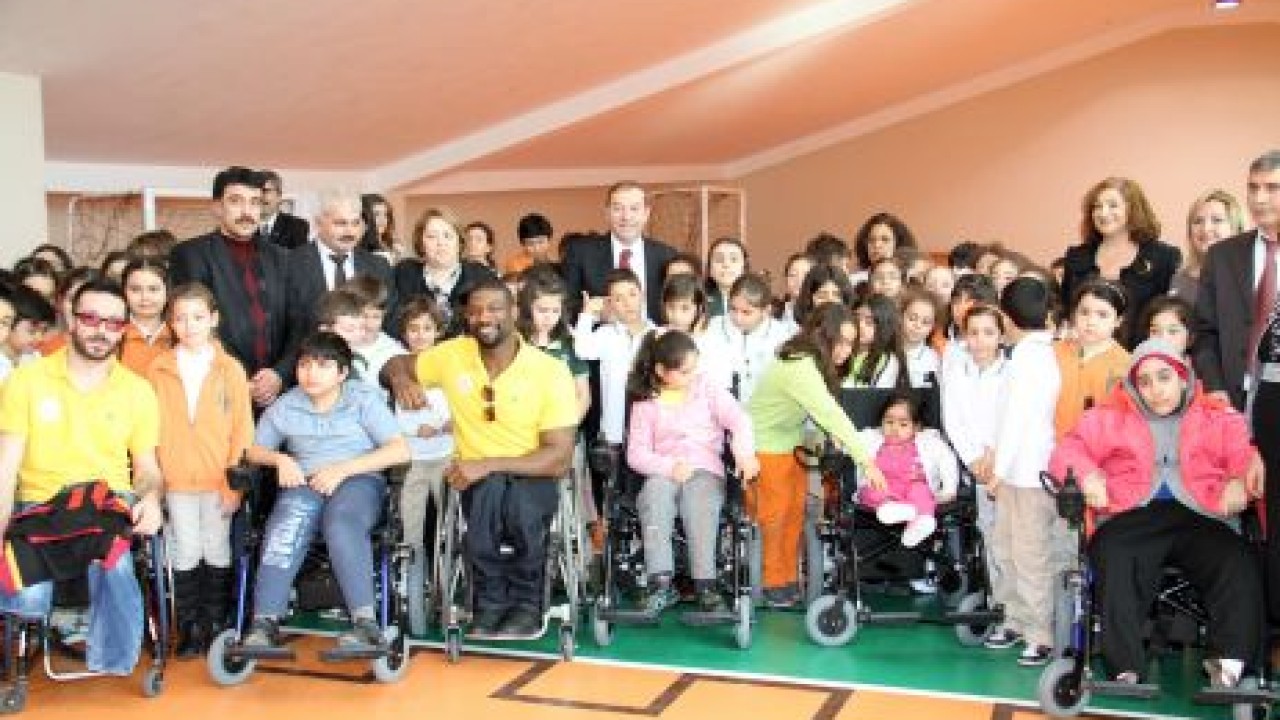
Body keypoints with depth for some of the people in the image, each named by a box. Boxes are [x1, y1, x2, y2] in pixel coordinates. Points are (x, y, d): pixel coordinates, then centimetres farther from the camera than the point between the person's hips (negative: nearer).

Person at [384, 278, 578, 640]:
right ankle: (492, 601, -13)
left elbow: (559, 457, -14)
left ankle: (525, 602, -9)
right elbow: (395, 364, 17)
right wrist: (401, 379, -9)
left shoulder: (551, 371, -9)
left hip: (533, 476, -2)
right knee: (491, 492, -35)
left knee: (517, 503, -37)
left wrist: (489, 465, -25)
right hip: (477, 478, 2)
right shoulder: (452, 354, 0)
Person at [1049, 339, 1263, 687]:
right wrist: (1088, 476, -10)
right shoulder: (1110, 418, 20)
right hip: (1133, 517, 0)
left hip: (1200, 518, 1)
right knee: (1114, 564, -32)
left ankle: (1228, 663, -24)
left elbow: (1246, 453, 7)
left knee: (1239, 562, -29)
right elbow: (1071, 449, 12)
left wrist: (1240, 481, -16)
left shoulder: (1220, 418, 20)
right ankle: (1126, 668, -31)